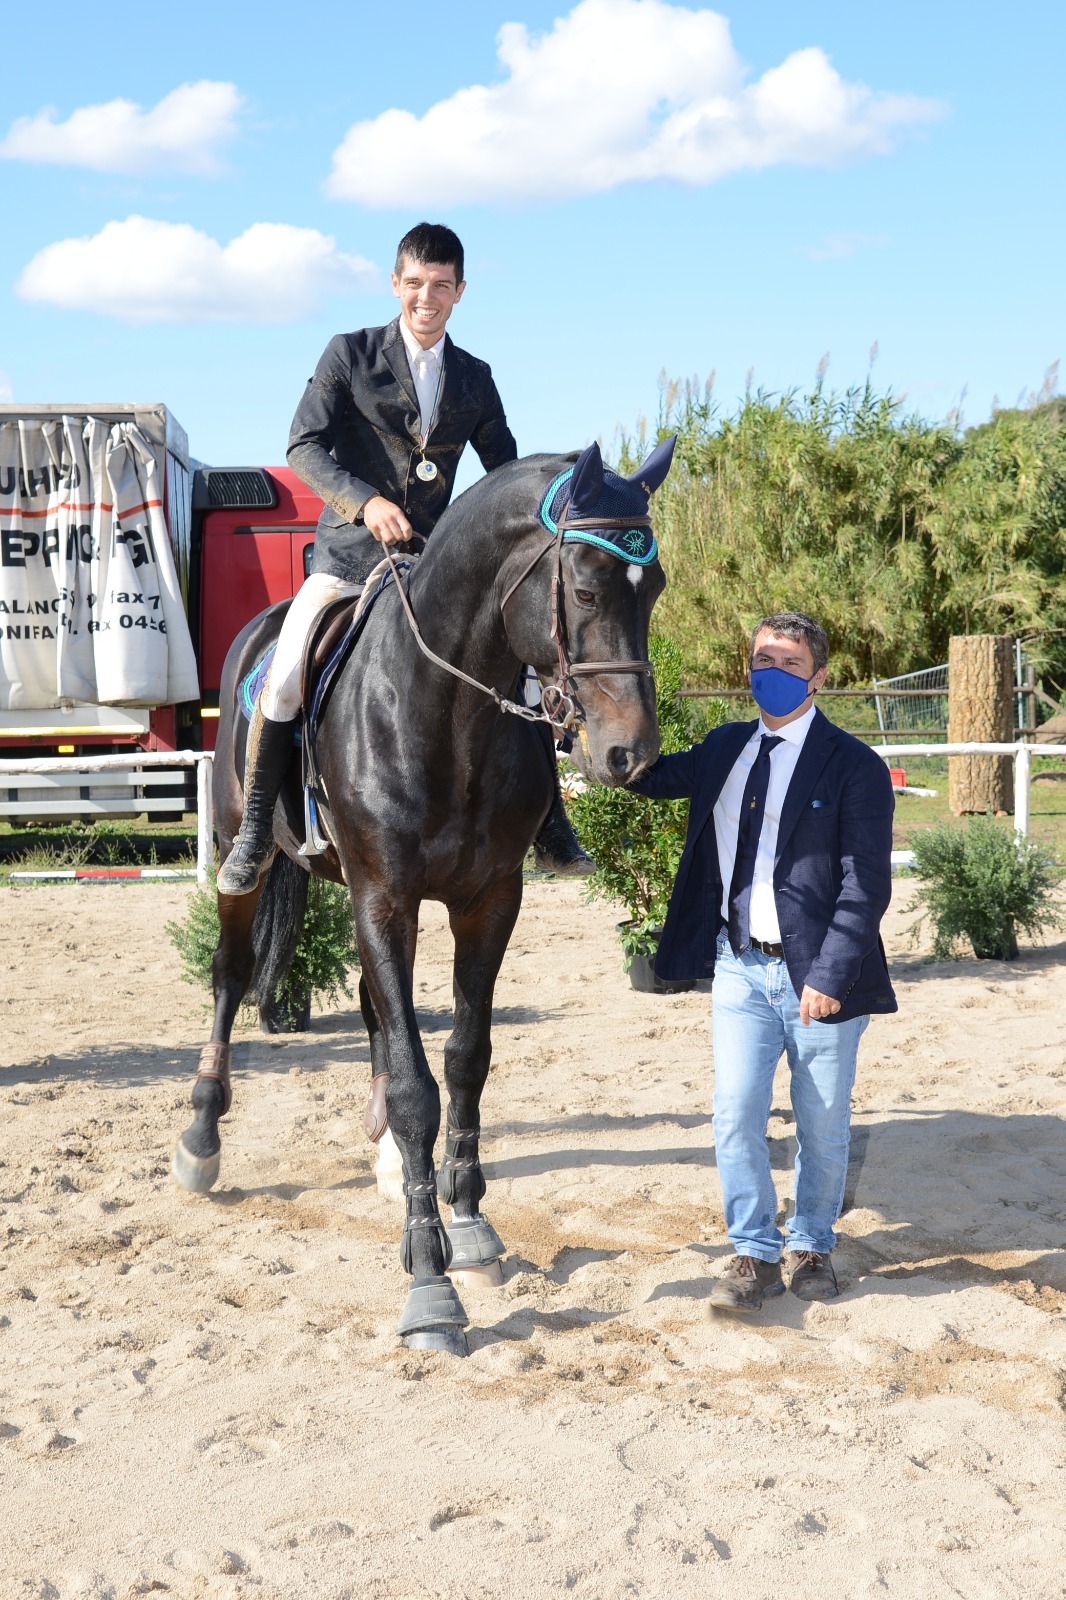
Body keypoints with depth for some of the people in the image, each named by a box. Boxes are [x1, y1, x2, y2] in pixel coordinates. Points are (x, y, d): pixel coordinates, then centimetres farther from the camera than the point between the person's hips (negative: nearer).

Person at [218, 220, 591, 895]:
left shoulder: (475, 378, 11)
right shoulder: (350, 354, 1)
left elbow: (507, 470, 19)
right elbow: (304, 446, -7)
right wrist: (365, 501, -24)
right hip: (349, 557, -3)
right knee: (283, 681, -22)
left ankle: (549, 824, 7)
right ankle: (255, 833, -4)